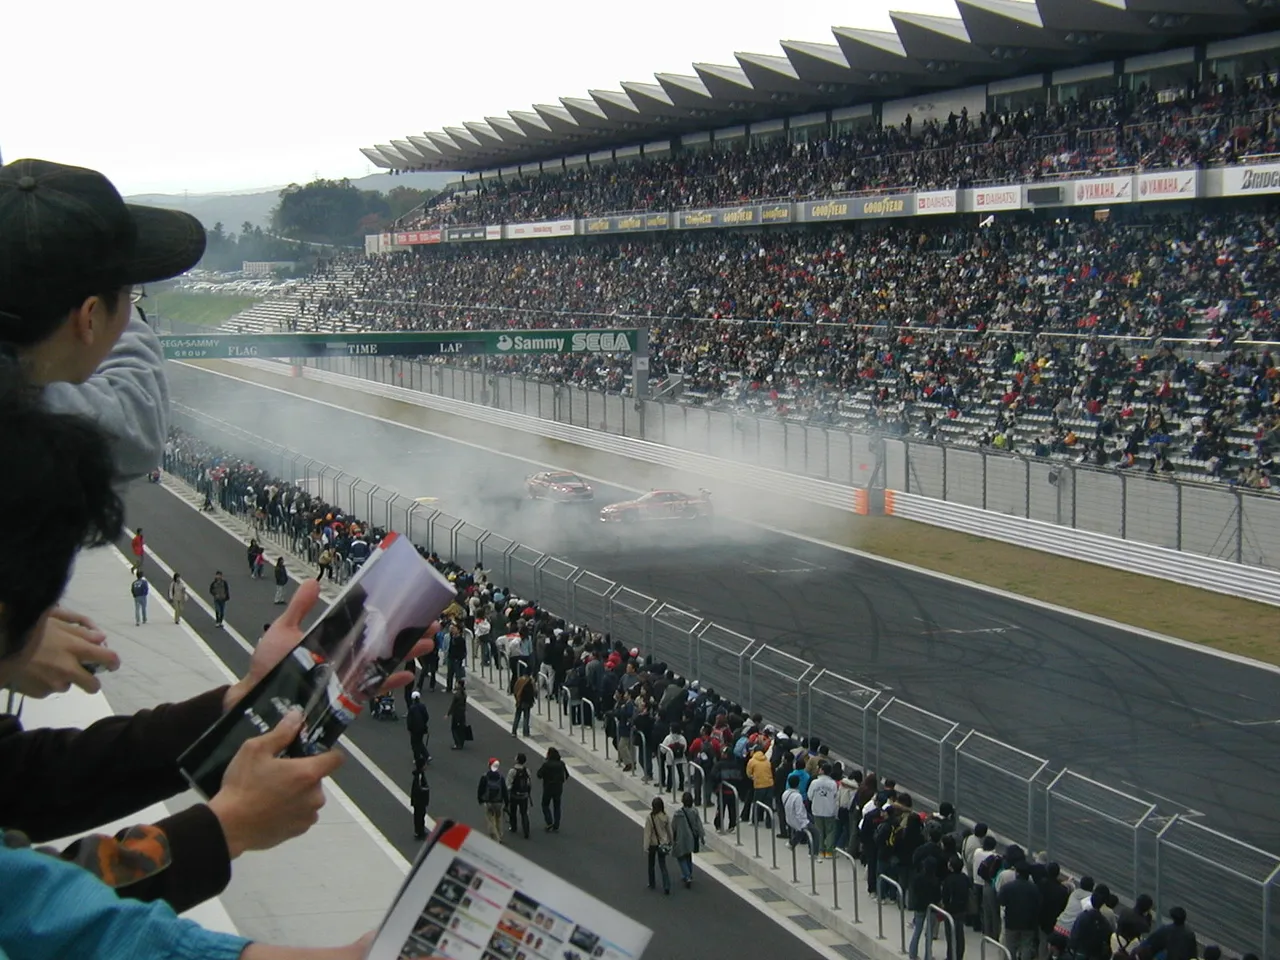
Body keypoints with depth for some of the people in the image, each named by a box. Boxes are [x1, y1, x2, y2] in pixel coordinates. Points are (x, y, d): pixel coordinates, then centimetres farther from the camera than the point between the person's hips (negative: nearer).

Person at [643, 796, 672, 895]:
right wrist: (670, 842, 18)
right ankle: (667, 887, -6)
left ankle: (651, 884, 32)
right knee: (663, 866, 7)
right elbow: (669, 830, 2)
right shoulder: (666, 817, -9)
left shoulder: (650, 818, -20)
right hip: (663, 844, 3)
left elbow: (647, 833, -17)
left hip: (653, 844, -3)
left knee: (651, 865, 19)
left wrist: (646, 847, -12)